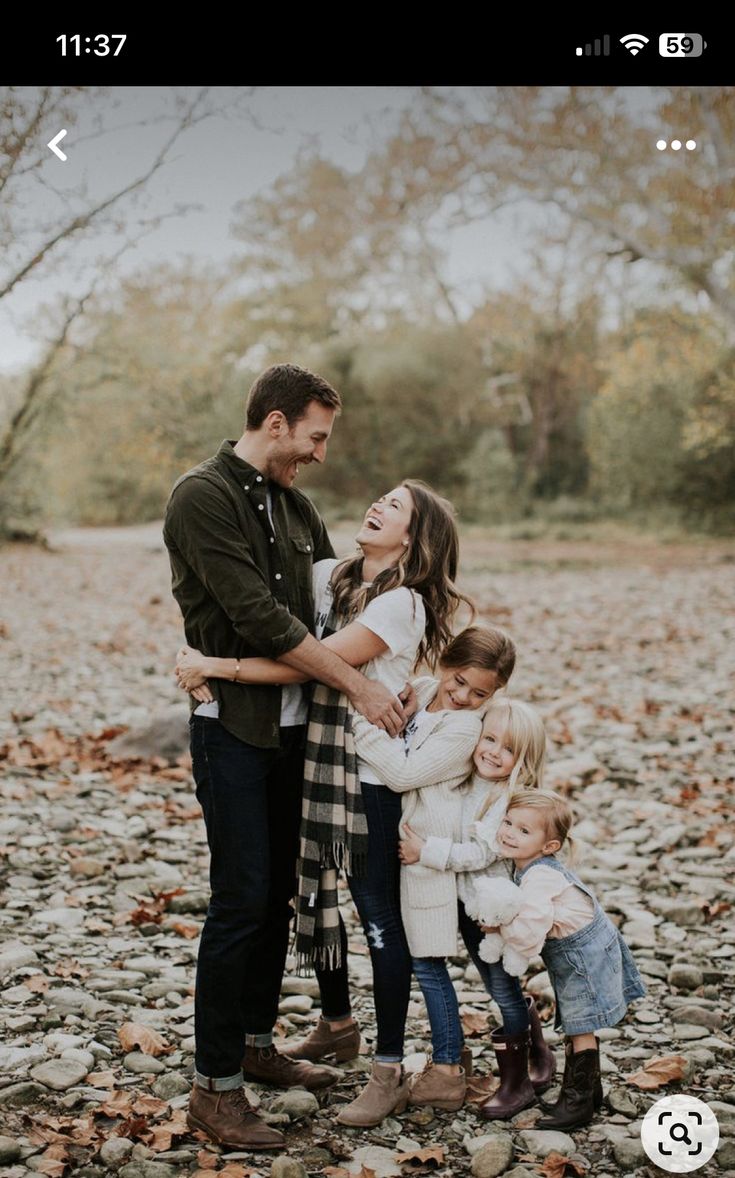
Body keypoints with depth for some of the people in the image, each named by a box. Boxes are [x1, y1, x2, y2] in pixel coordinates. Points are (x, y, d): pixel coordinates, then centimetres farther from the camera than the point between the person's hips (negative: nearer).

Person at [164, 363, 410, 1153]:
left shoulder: (294, 507, 12)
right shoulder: (203, 498, -14)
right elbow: (259, 619, -21)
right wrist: (357, 686, -18)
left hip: (288, 725, 8)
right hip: (231, 726, -8)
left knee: (278, 893, 14)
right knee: (241, 899, -7)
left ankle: (256, 1043, 30)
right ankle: (214, 1087, 3)